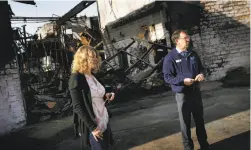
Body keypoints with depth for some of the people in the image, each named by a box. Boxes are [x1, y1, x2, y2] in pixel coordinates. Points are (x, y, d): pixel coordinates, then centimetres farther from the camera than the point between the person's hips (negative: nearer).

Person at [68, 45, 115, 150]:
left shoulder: (92, 75, 8)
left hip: (104, 121, 8)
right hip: (92, 125, -8)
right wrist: (92, 127, -19)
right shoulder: (76, 78, -16)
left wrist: (105, 97, -1)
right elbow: (78, 107, -19)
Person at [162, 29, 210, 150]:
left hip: (196, 91, 5)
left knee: (200, 120, 18)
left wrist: (201, 74, -6)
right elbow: (167, 77, -13)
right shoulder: (170, 57, -11)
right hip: (182, 94, -5)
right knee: (185, 122, 8)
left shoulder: (193, 54, 7)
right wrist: (183, 80, -24)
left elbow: (201, 67, 18)